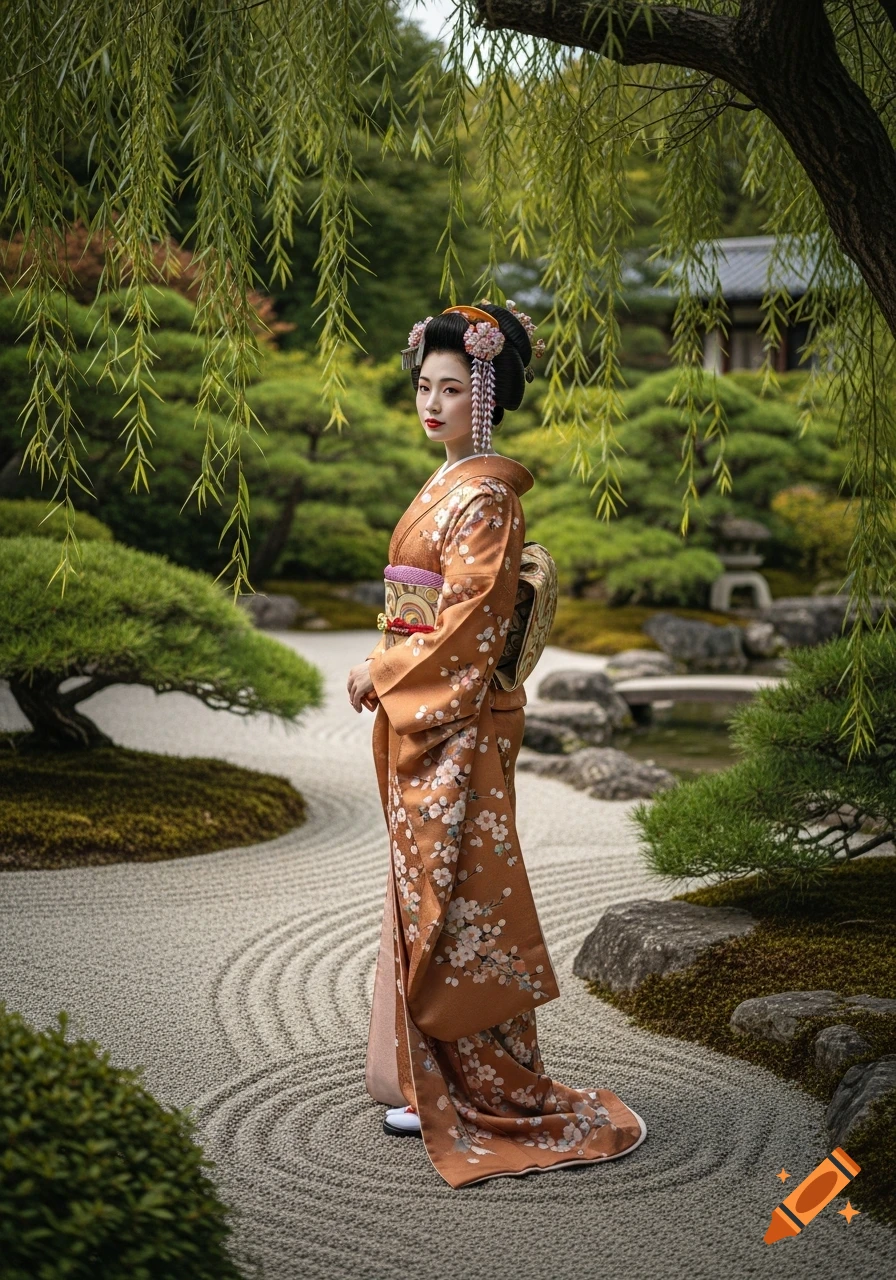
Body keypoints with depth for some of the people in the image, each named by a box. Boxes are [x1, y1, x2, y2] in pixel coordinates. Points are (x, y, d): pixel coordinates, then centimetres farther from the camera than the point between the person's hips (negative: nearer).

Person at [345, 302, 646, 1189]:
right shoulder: (445, 488, 15)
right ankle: (435, 1082, 23)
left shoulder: (483, 499, -15)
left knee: (456, 898, -4)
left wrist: (381, 675, -11)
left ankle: (495, 1091, 7)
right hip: (419, 721, 10)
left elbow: (468, 625, -19)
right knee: (426, 891, 13)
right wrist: (387, 678, 10)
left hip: (459, 727, -10)